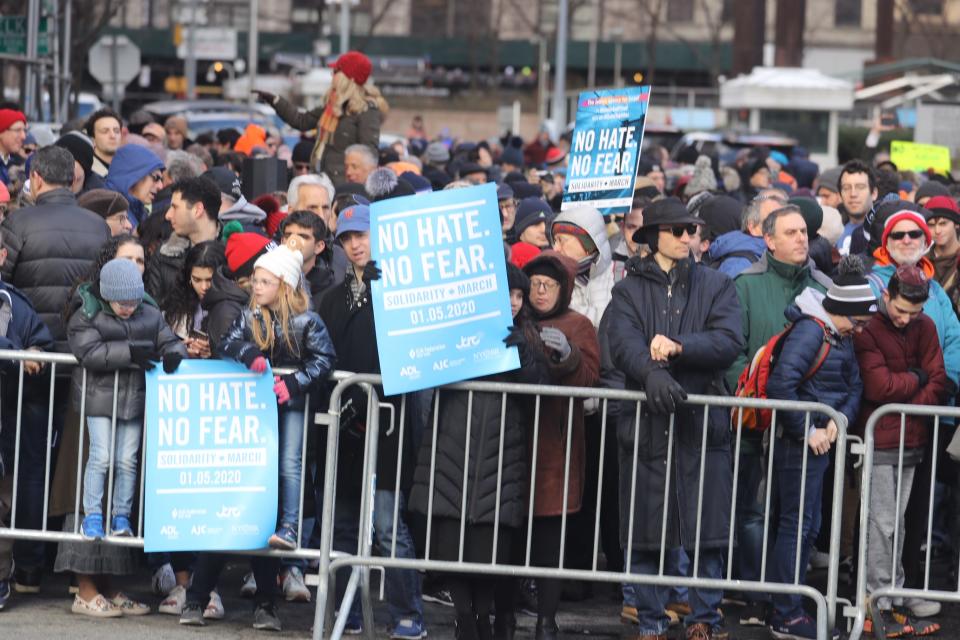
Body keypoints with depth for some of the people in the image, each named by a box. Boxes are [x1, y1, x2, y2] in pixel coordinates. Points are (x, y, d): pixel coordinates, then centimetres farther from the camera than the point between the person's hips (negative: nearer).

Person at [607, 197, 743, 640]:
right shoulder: (629, 290, 9)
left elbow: (729, 342, -4)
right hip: (646, 421, 0)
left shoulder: (716, 286, 11)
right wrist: (652, 372, -27)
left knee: (710, 533, -3)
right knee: (644, 533, 2)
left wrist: (678, 346, -17)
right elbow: (622, 342, -8)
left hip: (703, 421, 0)